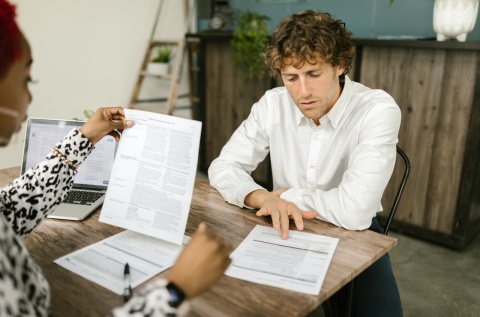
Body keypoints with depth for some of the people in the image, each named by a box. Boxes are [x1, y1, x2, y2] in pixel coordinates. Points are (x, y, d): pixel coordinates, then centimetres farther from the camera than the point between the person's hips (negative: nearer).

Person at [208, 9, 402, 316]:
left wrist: (288, 194, -16)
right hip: (287, 228, 3)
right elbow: (223, 167, -7)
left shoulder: (378, 110, -22)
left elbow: (354, 211, -30)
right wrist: (264, 198, -26)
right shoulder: (272, 104, -8)